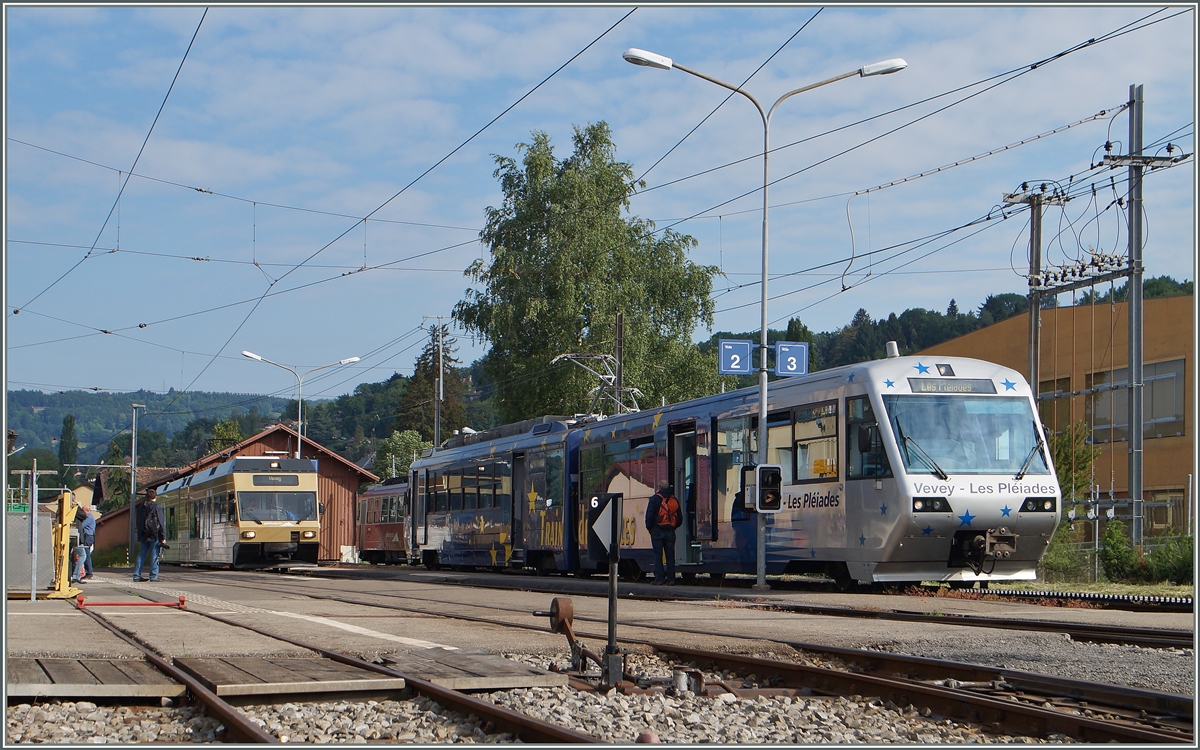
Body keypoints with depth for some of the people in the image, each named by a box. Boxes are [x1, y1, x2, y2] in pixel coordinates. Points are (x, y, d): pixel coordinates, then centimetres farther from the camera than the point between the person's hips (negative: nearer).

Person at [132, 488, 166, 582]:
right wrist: (163, 537, -6)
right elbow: (161, 522, -10)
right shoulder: (156, 506, -8)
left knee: (141, 555, 10)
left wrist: (139, 537, 20)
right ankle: (154, 576, -7)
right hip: (155, 535, -6)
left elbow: (138, 522, 16)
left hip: (144, 535, 6)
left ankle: (137, 575, 9)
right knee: (154, 555, -4)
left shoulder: (141, 507, 12)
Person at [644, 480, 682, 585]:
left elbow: (649, 516, -9)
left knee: (658, 556, -1)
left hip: (657, 531, -4)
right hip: (670, 532, 4)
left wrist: (649, 528, 4)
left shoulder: (655, 499, -5)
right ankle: (671, 579, 4)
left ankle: (659, 578, -5)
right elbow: (680, 518, 13)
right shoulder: (674, 500, 10)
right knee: (670, 556, 6)